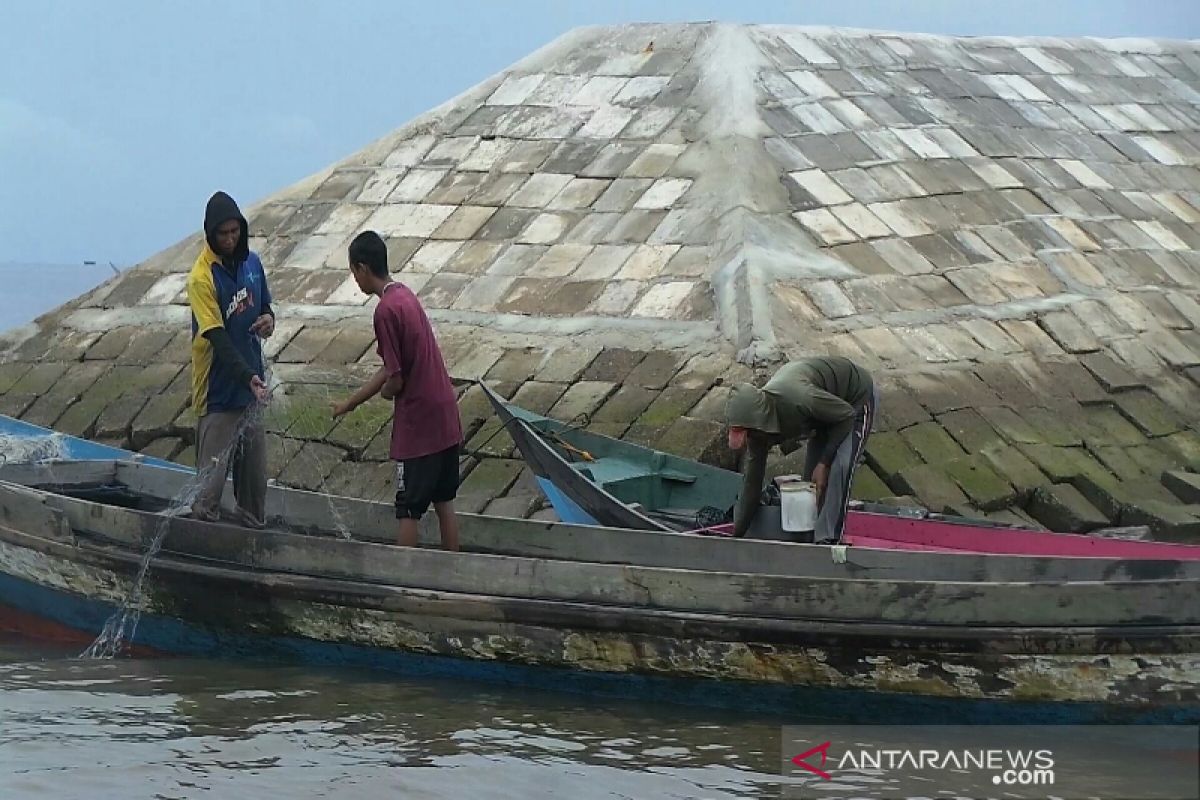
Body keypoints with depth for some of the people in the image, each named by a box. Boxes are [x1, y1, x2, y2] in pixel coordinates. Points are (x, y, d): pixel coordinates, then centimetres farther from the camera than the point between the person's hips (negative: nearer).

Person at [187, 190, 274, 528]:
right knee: (213, 470, -4)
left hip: (251, 386, 7)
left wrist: (268, 317, -5)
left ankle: (255, 526, 24)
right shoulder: (203, 276, -16)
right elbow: (217, 337, -23)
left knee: (254, 467, 14)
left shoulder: (251, 262, 5)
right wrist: (249, 376, -33)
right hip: (219, 389, -7)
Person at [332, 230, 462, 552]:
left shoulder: (386, 311, -17)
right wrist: (349, 403, 21)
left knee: (408, 510, 1)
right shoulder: (405, 296, 11)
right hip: (446, 418, 8)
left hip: (418, 426, -8)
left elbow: (395, 379, -18)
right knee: (444, 503, 14)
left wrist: (386, 392, 6)